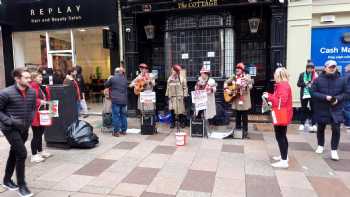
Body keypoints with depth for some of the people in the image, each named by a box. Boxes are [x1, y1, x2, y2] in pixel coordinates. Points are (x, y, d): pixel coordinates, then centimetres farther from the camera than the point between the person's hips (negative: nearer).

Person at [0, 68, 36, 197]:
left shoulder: (32, 92, 0)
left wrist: (29, 120, -1)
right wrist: (10, 121, -18)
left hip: (23, 128, 6)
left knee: (15, 153, 19)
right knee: (22, 153, -12)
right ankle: (21, 185, 4)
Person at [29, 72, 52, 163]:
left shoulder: (40, 87, 17)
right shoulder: (31, 88, -14)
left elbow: (45, 98, 26)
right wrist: (39, 102, -27)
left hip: (42, 114, 10)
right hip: (35, 115, -10)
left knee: (40, 134, 18)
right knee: (36, 135, -3)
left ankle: (40, 151, 30)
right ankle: (34, 155, 6)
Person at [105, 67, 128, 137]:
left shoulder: (112, 78, -5)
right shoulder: (125, 79, 9)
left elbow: (106, 85, 7)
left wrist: (109, 79, 22)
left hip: (116, 100, -5)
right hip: (124, 100, 5)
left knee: (116, 116, -1)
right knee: (123, 115, 12)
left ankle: (116, 131, 1)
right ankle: (124, 130, 19)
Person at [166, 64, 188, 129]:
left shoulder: (182, 79, -3)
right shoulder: (170, 79, 10)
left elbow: (185, 88, -3)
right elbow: (168, 88, 14)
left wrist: (185, 96, -8)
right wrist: (167, 95, 11)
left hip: (179, 97, -3)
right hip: (172, 97, 3)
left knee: (180, 110, 0)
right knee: (172, 109, -2)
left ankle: (182, 122, 17)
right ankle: (172, 122, 12)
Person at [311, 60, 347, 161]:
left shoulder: (341, 80, -1)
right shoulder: (318, 80, -7)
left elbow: (345, 93, 5)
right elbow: (313, 93, -9)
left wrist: (338, 99, -14)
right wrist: (325, 97, -21)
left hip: (336, 110, 0)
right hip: (321, 110, 0)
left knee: (336, 129, -6)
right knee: (320, 129, 15)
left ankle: (334, 150, 7)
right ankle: (320, 146, 35)